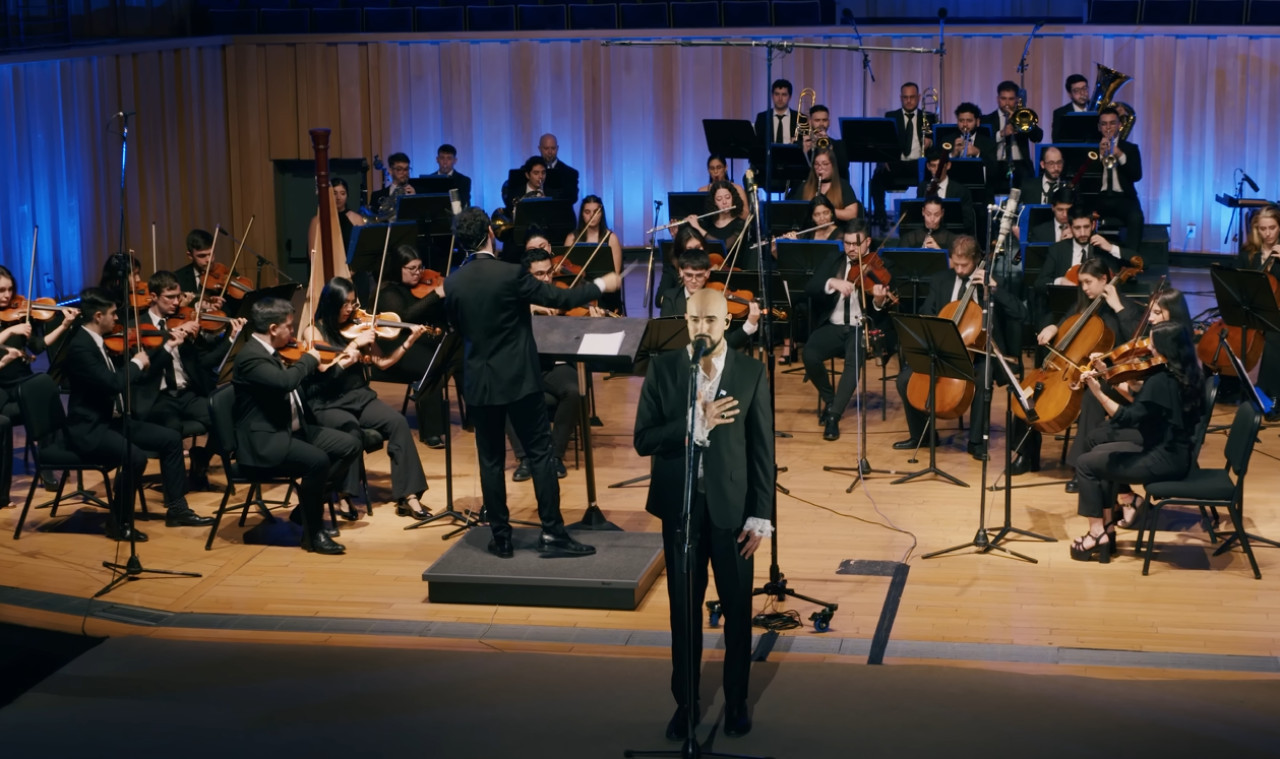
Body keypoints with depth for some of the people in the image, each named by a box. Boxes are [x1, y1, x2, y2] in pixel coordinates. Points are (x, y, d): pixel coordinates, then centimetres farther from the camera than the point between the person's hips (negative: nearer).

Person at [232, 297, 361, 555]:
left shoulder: (271, 351, 12)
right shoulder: (250, 356, -19)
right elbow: (285, 381, -35)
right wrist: (309, 359, -19)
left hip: (293, 429, 10)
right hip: (263, 441, -10)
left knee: (349, 445, 1)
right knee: (317, 460, -31)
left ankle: (307, 509, 9)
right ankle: (312, 533, -13)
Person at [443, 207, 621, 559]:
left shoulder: (453, 283, -2)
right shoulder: (510, 274, -14)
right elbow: (561, 299, -8)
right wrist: (601, 285, 6)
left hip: (479, 383, 4)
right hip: (519, 379, -4)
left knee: (490, 460, 9)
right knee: (540, 454, 3)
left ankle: (501, 537, 12)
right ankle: (553, 533, 1)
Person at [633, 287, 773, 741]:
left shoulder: (751, 372, -4)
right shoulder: (663, 368, -3)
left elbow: (762, 448, -3)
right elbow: (643, 440, -9)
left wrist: (760, 516, -7)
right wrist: (696, 424, -23)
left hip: (732, 505, 0)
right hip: (680, 504, 0)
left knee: (738, 610, 10)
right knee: (684, 610, 10)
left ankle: (737, 701, 25)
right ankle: (685, 702, 22)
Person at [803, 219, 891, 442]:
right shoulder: (833, 260, 10)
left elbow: (881, 317, -6)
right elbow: (809, 288, -4)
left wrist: (879, 301, -29)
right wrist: (832, 283, -23)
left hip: (863, 328, -3)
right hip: (833, 327, 3)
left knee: (854, 361, -34)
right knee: (810, 354, -27)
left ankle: (834, 416, -24)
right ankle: (829, 399, 0)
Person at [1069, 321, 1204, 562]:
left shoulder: (1160, 381, -24)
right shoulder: (1185, 375, 4)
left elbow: (1126, 419, -27)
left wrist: (1098, 391, -32)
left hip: (1164, 460, -10)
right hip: (1175, 451, 10)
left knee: (1086, 464, -2)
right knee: (1101, 453, 21)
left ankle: (1098, 533, 5)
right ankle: (1107, 526, 20)